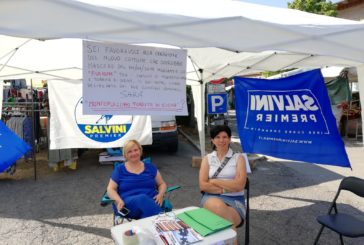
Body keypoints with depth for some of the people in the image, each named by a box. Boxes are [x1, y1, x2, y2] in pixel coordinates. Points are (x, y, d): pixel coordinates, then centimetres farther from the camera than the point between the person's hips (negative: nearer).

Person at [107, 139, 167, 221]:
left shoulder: (150, 167, 18)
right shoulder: (119, 169, 15)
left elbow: (162, 184, 21)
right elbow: (110, 189, 8)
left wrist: (160, 195, -2)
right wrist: (119, 201, -13)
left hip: (151, 202, 1)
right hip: (127, 205, -1)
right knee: (143, 198, -38)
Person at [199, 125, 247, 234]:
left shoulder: (238, 158, 5)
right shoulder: (207, 159, 10)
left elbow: (239, 185, -8)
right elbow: (203, 185, -1)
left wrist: (214, 181, -6)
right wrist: (226, 188, -10)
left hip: (235, 200, -1)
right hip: (212, 197, 1)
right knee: (219, 206, -36)